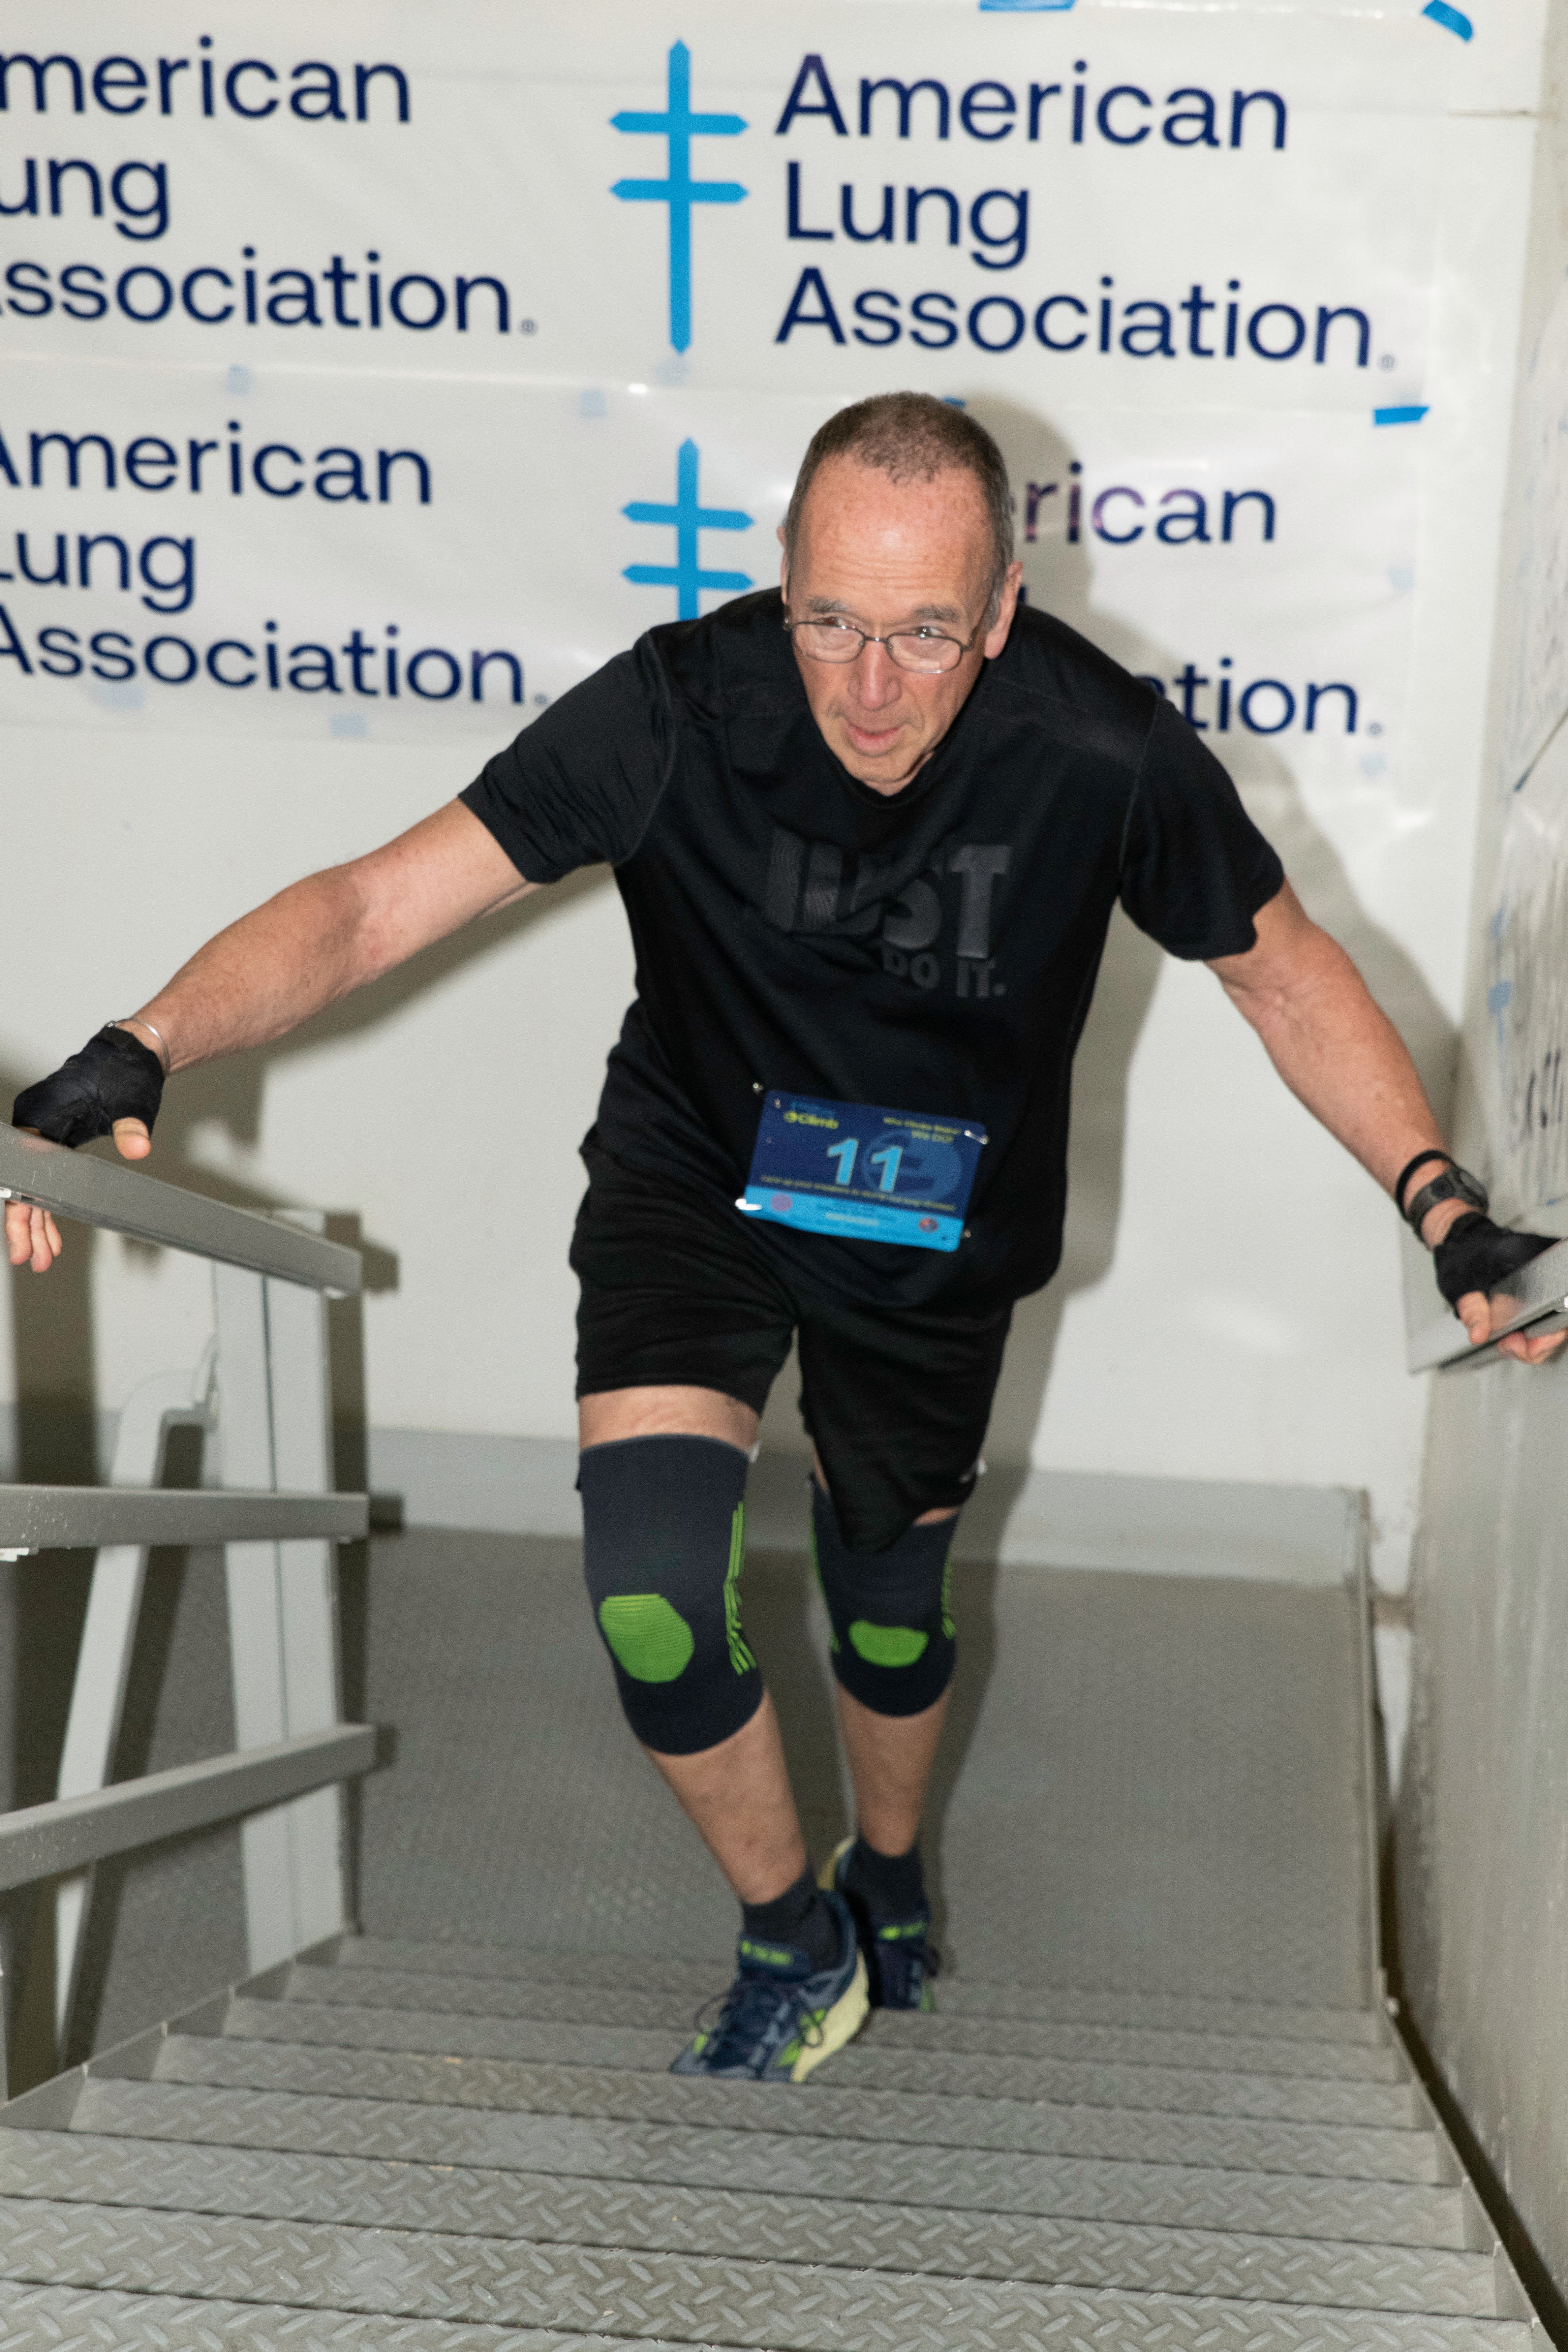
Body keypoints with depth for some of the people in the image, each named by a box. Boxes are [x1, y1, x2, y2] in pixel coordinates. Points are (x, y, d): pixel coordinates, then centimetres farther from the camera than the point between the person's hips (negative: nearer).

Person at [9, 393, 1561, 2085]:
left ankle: (887, 1871, 51)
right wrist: (140, 1054, -43)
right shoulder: (680, 710, -27)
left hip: (937, 1231, 1)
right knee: (652, 1595, -19)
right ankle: (792, 1940, 11)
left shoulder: (1100, 753, -25)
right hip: (697, 1180, -1)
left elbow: (1286, 976, -9)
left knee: (888, 1599, 16)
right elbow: (377, 903, -28)